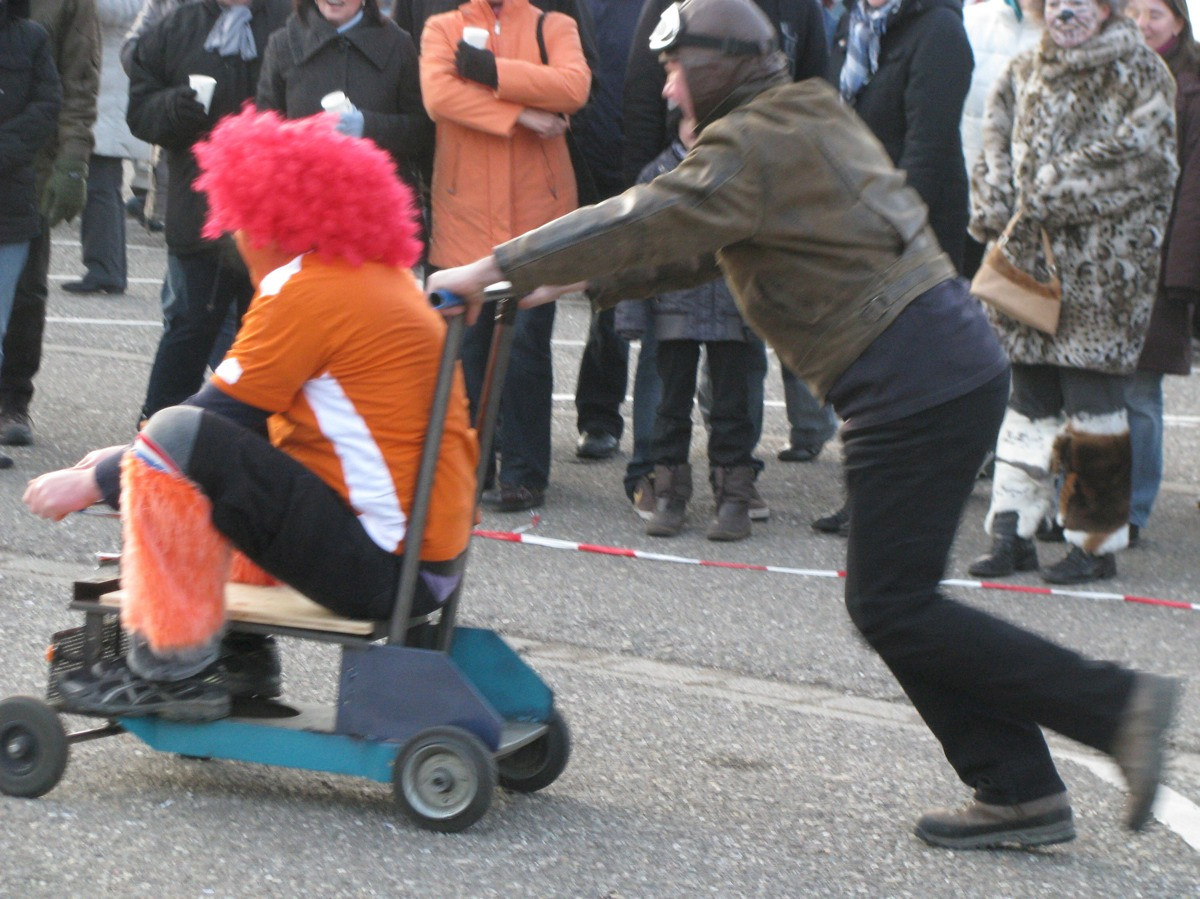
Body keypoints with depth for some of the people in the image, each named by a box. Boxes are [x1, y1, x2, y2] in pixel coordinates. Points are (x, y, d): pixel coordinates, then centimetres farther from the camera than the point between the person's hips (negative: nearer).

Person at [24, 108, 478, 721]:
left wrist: (96, 482, -1)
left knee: (175, 441, -18)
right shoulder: (380, 275, 14)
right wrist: (125, 458, 16)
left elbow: (220, 416, -12)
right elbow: (242, 412, 19)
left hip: (384, 570, -10)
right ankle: (238, 655, 22)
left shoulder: (310, 294, -15)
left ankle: (176, 669, -9)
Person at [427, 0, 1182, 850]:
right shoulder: (809, 122, 21)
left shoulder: (756, 145, -10)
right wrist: (581, 283, 22)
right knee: (893, 598, 12)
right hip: (955, 359, 10)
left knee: (893, 607, -6)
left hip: (915, 382, -10)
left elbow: (649, 223, -17)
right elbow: (696, 243, 27)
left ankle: (1116, 704, -6)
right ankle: (1019, 790, 11)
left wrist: (497, 267, -11)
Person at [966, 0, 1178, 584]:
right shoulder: (1023, 73, 16)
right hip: (1028, 262, 5)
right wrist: (996, 211, -6)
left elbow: (1138, 156, -13)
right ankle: (1013, 534, 10)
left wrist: (1048, 196, -15)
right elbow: (997, 147, 13)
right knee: (1029, 399, 7)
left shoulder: (1141, 75, -2)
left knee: (1093, 401, -4)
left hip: (1102, 270, -5)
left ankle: (1096, 541, 5)